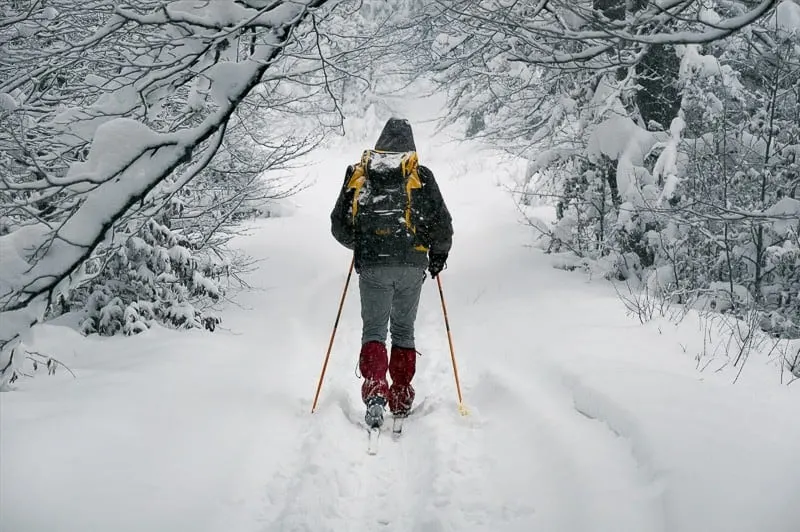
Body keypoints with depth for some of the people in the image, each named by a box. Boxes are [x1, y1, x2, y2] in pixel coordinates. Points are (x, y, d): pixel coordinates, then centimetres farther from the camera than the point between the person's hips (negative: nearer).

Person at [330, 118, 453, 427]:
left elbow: (339, 227, 9)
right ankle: (401, 399, 16)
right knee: (403, 330, 13)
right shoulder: (420, 176, 2)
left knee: (373, 329, 5)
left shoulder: (358, 175, 6)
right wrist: (439, 253, 18)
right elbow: (442, 224, -1)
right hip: (411, 265, 0)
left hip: (372, 266, 0)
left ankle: (375, 390, -16)